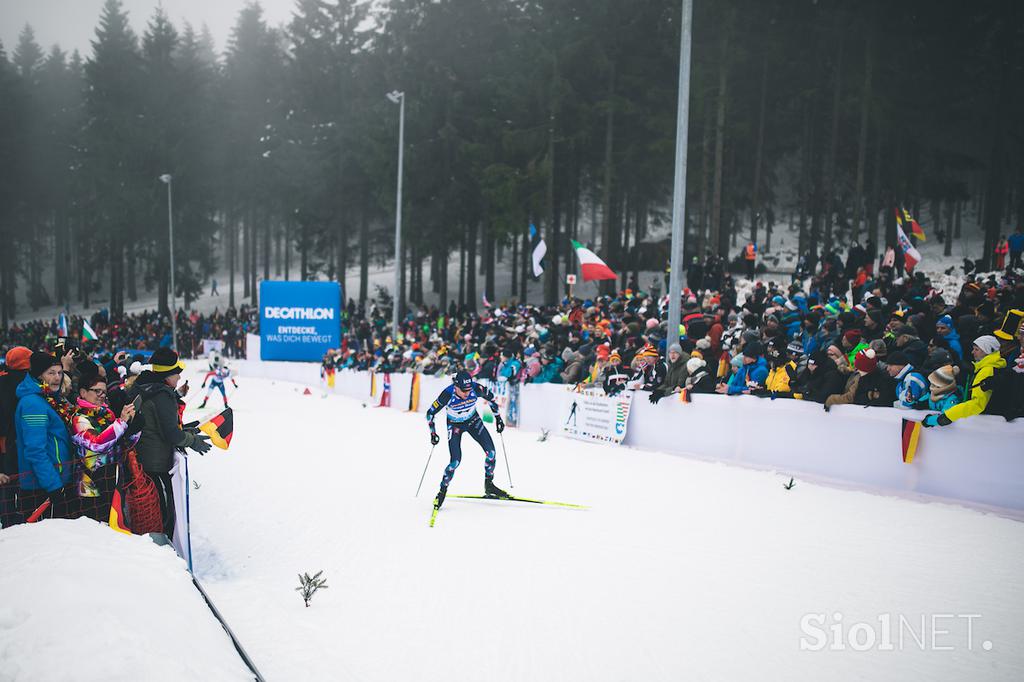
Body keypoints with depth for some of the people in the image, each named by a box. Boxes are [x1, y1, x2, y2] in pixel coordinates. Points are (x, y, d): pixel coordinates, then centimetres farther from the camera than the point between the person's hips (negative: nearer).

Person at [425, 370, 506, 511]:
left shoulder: (476, 389, -27)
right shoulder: (447, 395, -33)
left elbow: (490, 398, -5)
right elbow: (430, 413, -18)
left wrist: (498, 417, 0)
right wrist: (433, 433, -22)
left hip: (473, 421, 3)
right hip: (455, 426, -3)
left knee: (491, 451, -10)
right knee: (456, 461, -14)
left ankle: (489, 485, 10)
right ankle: (442, 491, 7)